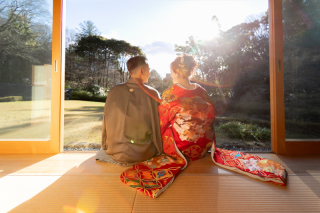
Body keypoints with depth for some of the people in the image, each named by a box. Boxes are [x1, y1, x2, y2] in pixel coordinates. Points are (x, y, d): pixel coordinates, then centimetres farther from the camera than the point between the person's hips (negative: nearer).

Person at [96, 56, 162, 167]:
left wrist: (105, 146, 15)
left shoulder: (114, 91, -8)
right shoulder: (153, 94, -11)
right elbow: (157, 126, -5)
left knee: (101, 152, 34)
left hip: (116, 152, 3)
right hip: (144, 153, -2)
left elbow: (107, 123, 0)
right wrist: (158, 149, 10)